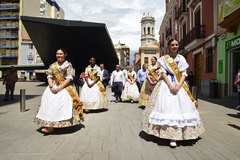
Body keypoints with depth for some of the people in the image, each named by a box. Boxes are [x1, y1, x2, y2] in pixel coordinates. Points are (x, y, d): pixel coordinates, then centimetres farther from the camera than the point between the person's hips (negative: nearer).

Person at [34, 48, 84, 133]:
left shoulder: (68, 65, 1)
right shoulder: (53, 65, 14)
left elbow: (69, 79, -6)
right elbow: (49, 77, 9)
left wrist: (59, 88, -14)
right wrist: (51, 87, -9)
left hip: (65, 87, -4)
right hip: (53, 87, 4)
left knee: (64, 101, -20)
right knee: (49, 102, -9)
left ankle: (64, 124, -14)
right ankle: (49, 126, -7)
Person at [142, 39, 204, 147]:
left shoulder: (181, 59, 12)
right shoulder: (164, 59, 7)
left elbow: (184, 74, 5)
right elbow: (163, 73, -3)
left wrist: (178, 86, -12)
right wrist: (170, 86, -15)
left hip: (179, 85, 2)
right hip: (167, 84, -2)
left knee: (181, 106, -4)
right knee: (167, 107, -10)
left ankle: (175, 135, 3)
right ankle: (172, 136, -6)